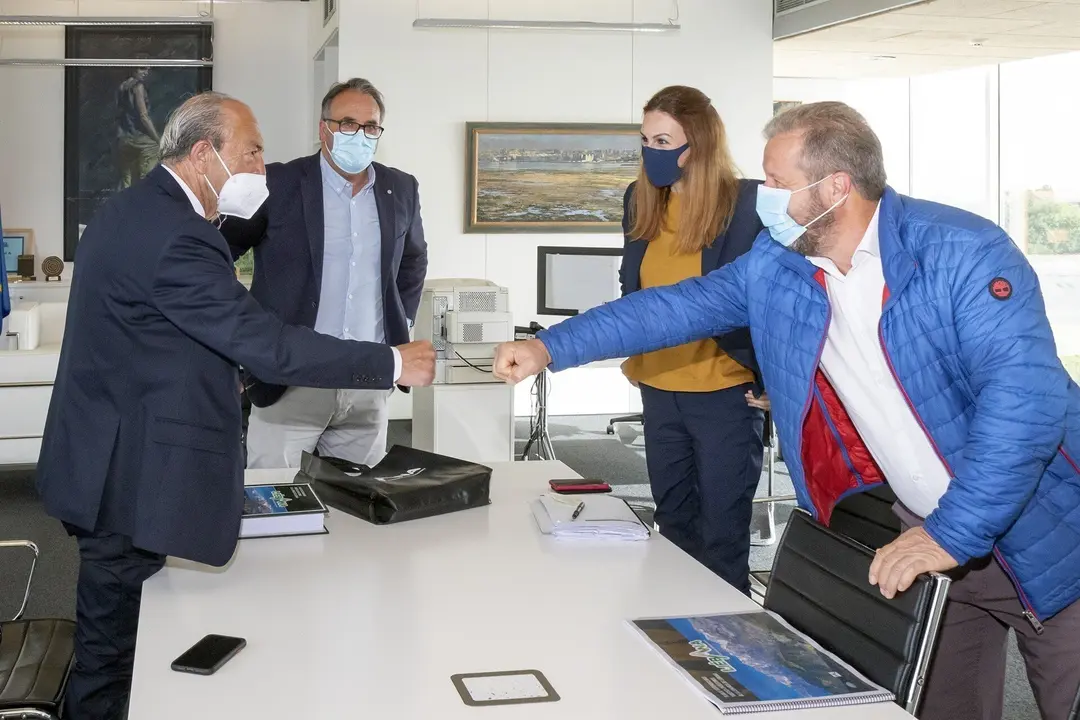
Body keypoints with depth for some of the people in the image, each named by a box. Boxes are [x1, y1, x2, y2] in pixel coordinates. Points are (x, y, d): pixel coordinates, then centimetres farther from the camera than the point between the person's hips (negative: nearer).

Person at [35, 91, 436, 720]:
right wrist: (395, 363, -19)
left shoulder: (138, 210, 11)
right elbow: (269, 345, -25)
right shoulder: (173, 235, -22)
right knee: (114, 652, 2)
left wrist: (220, 378, 14)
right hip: (131, 477, -10)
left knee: (112, 640, 18)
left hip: (111, 467, 10)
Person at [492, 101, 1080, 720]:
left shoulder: (964, 252, -21)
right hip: (920, 533, 5)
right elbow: (673, 308, 7)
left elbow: (1026, 394, -28)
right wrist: (552, 347, 0)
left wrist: (954, 532, -30)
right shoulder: (772, 268, -1)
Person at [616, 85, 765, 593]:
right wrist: (633, 354, 10)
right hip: (659, 389, 6)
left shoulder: (746, 203, -13)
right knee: (674, 530, 17)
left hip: (726, 392, -6)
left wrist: (762, 375, -15)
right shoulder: (640, 200, 4)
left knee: (722, 538, 5)